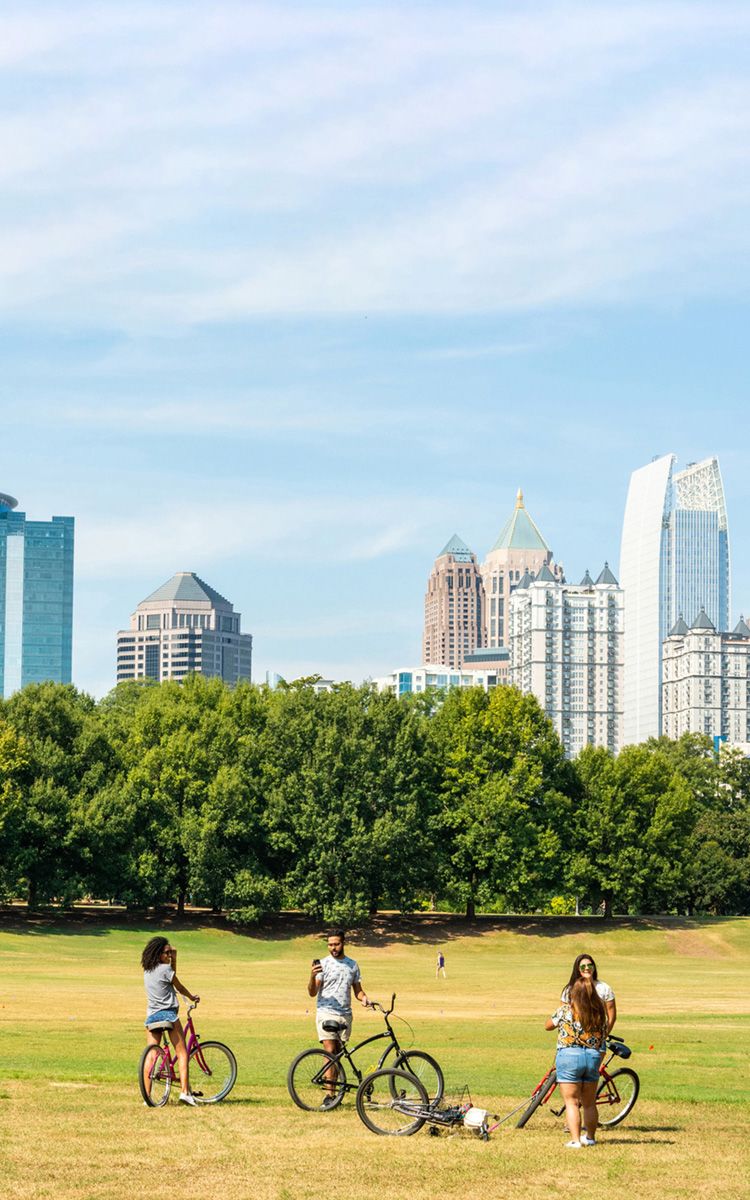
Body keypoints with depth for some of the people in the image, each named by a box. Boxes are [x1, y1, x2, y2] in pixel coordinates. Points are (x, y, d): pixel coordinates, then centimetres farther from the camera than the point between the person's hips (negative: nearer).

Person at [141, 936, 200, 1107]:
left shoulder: (147, 971, 11)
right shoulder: (165, 969, -10)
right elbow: (179, 987, 3)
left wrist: (174, 958, 12)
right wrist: (192, 997, 21)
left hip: (151, 1017, 6)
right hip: (168, 1015, -6)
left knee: (151, 1055, 4)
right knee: (182, 1053, 1)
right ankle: (185, 1091, -9)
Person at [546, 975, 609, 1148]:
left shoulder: (565, 1010, -8)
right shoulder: (599, 1012, 1)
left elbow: (548, 1025, 8)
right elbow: (603, 1037, 8)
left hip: (569, 1056, -4)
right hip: (593, 1056, 4)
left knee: (571, 1102, 0)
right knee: (589, 1103, 18)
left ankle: (575, 1140, -9)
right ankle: (590, 1137, 29)